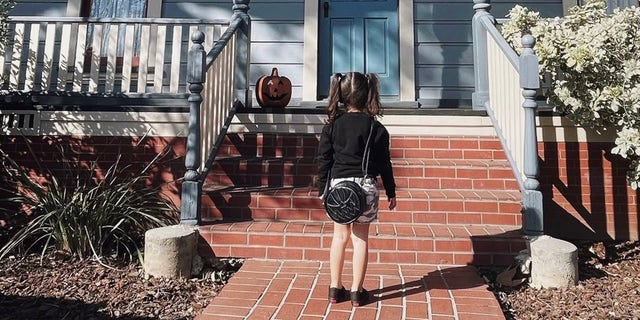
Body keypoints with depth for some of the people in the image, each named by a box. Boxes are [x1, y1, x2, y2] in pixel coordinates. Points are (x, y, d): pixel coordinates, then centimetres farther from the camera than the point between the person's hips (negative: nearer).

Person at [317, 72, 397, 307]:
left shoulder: (332, 126, 1)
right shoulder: (376, 128, -2)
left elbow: (324, 160, 2)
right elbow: (384, 163, 1)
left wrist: (322, 189, 10)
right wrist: (391, 192, 10)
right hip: (365, 186, -1)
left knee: (340, 237, 14)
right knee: (360, 238, 7)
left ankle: (335, 288, 21)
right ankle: (357, 292, 15)